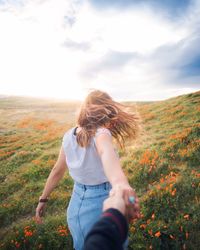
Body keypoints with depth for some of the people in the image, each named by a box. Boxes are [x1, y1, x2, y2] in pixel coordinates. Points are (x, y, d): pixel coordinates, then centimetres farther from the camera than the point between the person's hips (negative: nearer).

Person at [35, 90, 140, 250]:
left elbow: (57, 170, 3)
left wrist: (43, 199, 14)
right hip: (101, 205, -5)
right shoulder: (100, 134, -24)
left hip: (76, 204, 6)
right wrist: (119, 183, -66)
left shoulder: (69, 136, -6)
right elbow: (106, 152, -47)